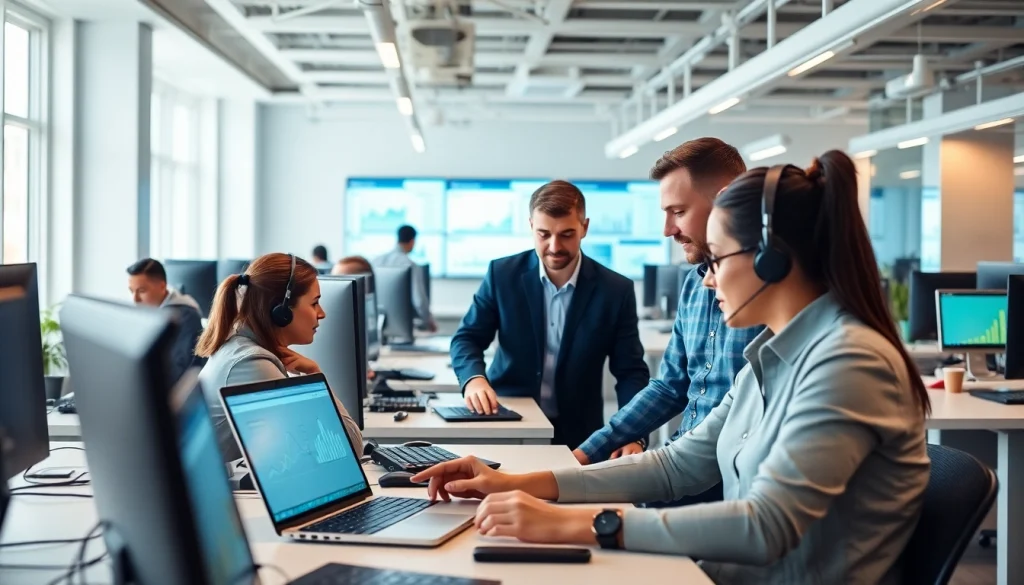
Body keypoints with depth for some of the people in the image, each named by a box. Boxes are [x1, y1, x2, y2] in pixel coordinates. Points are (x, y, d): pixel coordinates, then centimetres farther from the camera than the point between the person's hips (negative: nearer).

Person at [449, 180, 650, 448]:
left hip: (577, 434, 1)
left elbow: (631, 372, -2)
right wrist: (474, 379, -20)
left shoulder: (616, 290, -4)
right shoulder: (502, 274, -2)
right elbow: (466, 338, 3)